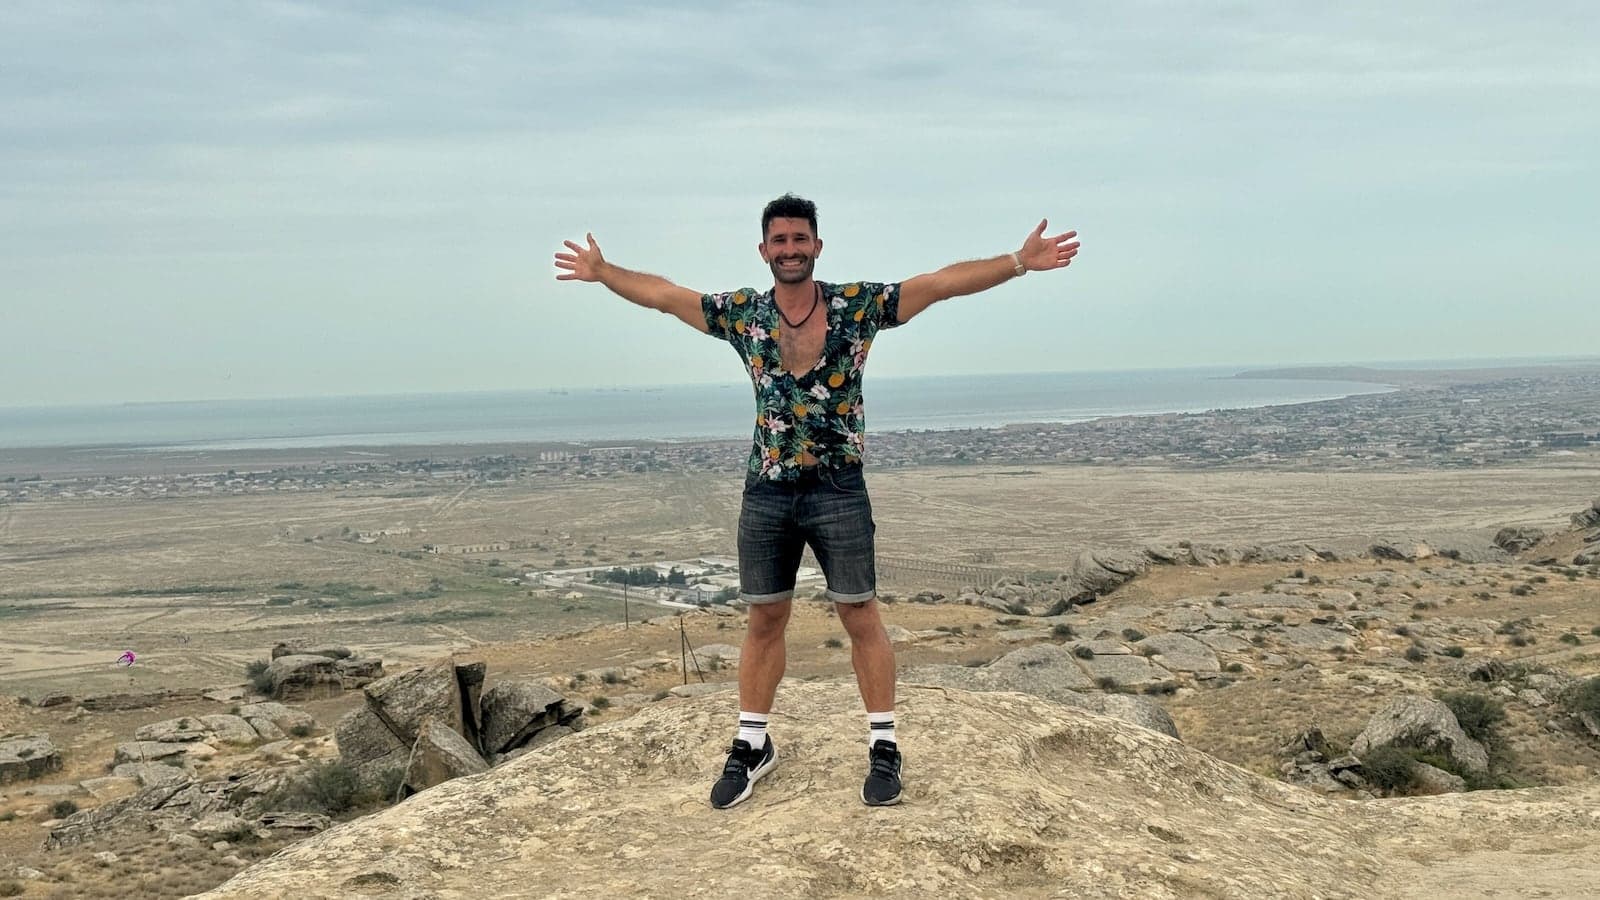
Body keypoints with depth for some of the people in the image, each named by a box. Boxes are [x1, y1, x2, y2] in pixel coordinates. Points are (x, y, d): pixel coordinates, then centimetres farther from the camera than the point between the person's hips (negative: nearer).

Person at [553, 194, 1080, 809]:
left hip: (839, 489, -2)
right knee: (764, 620, 11)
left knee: (861, 618, 4)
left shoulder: (858, 304, -3)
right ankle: (752, 745, 24)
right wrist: (602, 272, 19)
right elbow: (662, 294, 14)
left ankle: (884, 746, 16)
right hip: (766, 490, 2)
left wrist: (1021, 262, -14)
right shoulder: (741, 313, 4)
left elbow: (944, 282, -8)